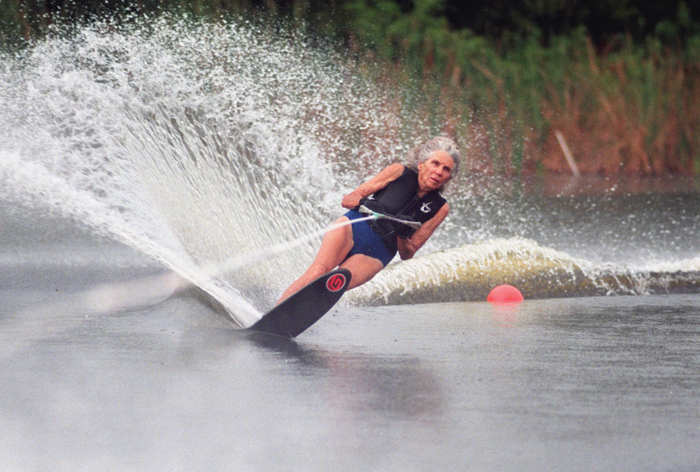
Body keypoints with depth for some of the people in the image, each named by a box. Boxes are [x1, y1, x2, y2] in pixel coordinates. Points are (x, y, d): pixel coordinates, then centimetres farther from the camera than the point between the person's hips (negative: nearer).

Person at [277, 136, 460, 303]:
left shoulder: (439, 209, 10)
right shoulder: (399, 173, 7)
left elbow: (407, 254, 8)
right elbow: (347, 200, 5)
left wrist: (402, 235, -13)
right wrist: (365, 202, -17)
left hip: (375, 254, 1)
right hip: (353, 227, -1)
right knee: (319, 270, -31)